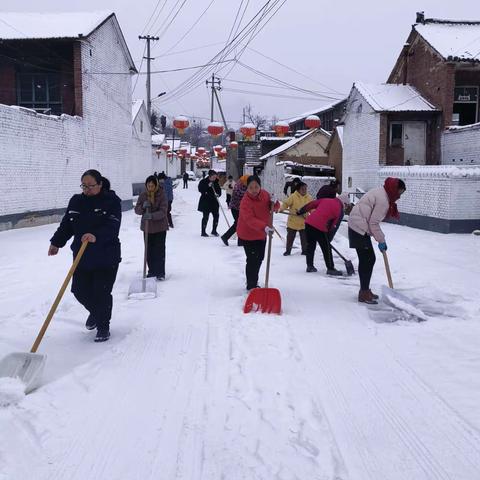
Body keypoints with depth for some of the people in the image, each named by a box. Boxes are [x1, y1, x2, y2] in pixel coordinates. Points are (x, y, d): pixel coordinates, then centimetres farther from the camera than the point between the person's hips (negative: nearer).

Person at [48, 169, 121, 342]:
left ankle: (103, 326, 16)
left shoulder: (111, 201, -8)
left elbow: (112, 227, -21)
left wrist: (96, 237, -37)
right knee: (80, 290, 8)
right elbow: (66, 224, 13)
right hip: (81, 256, 5)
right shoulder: (76, 201, 8)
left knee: (102, 293, -3)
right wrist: (56, 242, 3)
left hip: (106, 257, -5)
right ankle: (95, 312, 40)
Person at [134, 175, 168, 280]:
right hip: (147, 226, 4)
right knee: (149, 250, 9)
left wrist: (152, 215, -36)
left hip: (160, 227, -4)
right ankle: (152, 271, 21)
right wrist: (143, 207, -23)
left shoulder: (162, 195, -11)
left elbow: (163, 211, -20)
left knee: (160, 250, -3)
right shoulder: (143, 195, 0)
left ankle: (160, 273, 4)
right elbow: (137, 209, -1)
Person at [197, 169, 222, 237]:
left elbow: (219, 190, 12)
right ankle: (203, 232, 8)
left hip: (214, 202, 5)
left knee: (216, 216, 1)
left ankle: (214, 231, 16)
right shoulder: (203, 181, -6)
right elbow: (200, 189, -16)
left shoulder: (216, 182, 9)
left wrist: (218, 194, -10)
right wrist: (208, 186, -25)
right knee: (206, 216, -2)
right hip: (205, 202, -5)